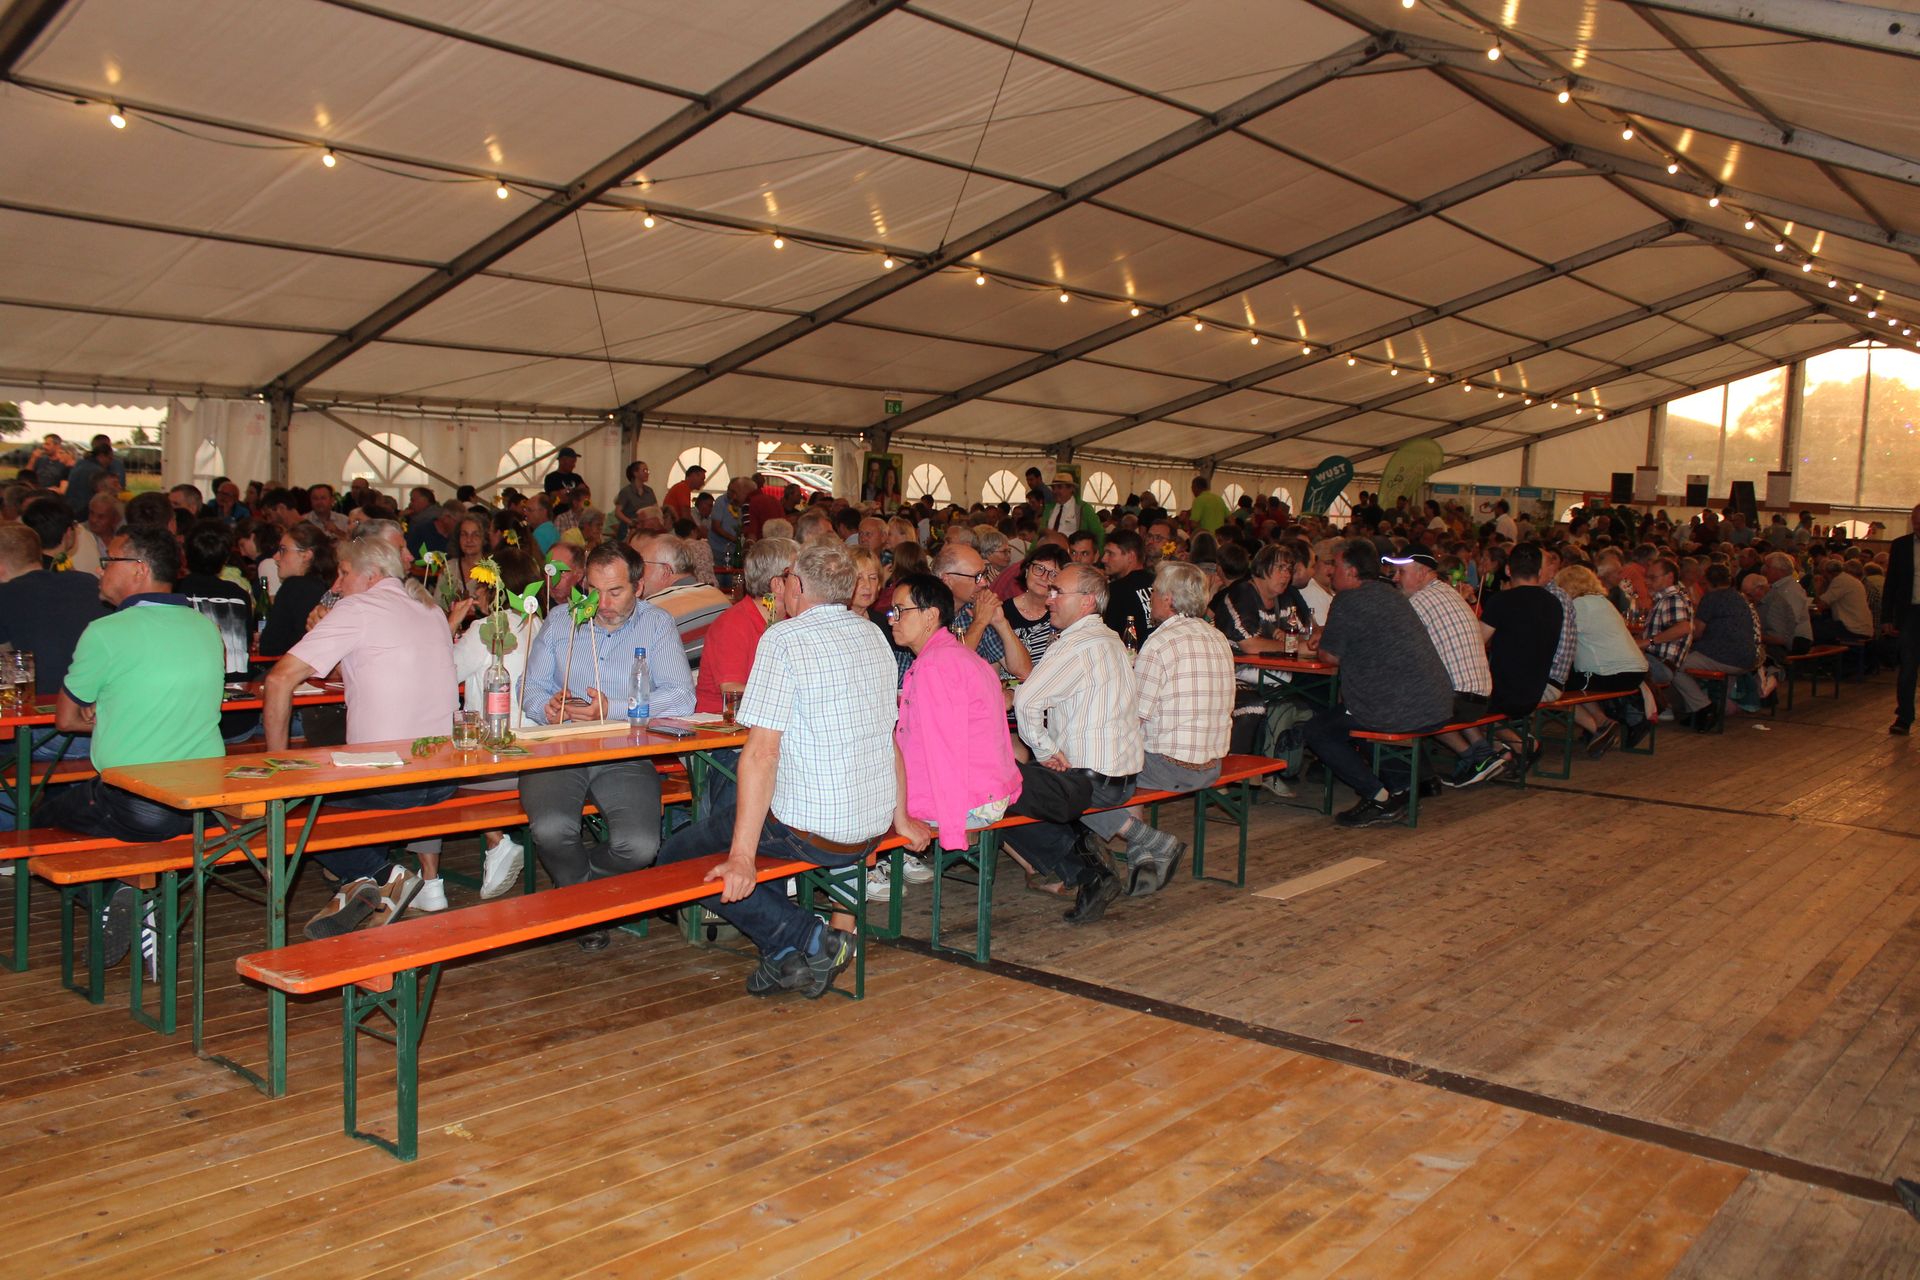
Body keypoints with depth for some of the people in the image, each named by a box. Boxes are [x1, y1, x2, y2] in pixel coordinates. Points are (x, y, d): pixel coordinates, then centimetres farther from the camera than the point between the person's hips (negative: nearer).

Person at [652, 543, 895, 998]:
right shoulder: (874, 636, 8)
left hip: (811, 832, -8)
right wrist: (899, 817, 26)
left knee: (678, 855, 8)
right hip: (874, 831, 8)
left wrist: (741, 857, -21)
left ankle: (808, 938, 0)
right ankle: (789, 957, 18)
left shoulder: (783, 639, -14)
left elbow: (761, 751, -20)